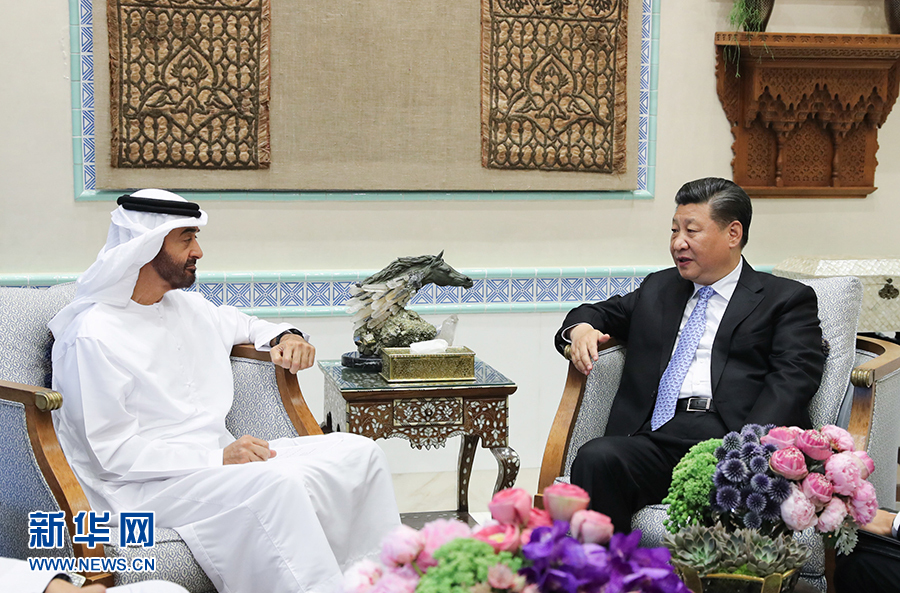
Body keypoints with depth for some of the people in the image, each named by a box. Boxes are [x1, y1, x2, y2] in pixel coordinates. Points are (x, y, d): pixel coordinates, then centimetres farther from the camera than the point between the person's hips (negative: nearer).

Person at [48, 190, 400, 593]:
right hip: (146, 485, -8)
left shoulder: (188, 307, 15)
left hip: (219, 458, 8)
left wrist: (286, 336, 12)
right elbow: (113, 452, -15)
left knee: (359, 453, -6)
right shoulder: (91, 339, -11)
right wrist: (217, 458, -23)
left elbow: (240, 324, 36)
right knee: (277, 484, -35)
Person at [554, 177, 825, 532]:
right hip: (658, 437, 4)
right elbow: (600, 312, 40)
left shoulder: (787, 299, 15)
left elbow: (792, 380, 0)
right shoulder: (659, 287, 30)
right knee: (596, 459, -30)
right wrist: (581, 328, 11)